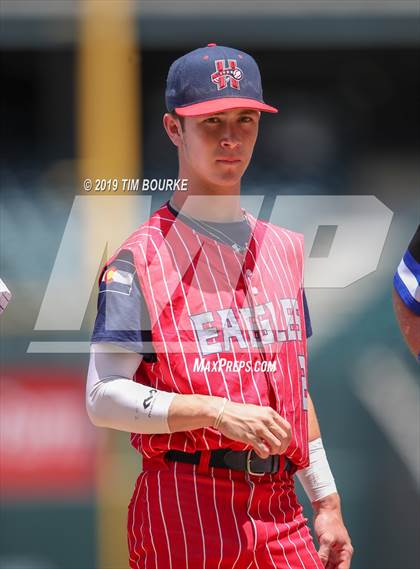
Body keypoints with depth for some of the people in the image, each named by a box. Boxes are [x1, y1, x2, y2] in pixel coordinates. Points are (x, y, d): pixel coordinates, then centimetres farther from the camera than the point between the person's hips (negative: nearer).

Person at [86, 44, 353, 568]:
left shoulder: (283, 249, 16)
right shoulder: (140, 259, -4)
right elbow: (103, 397, -11)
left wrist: (327, 504, 16)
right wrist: (216, 412, -22)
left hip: (278, 503, 5)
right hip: (184, 507, -5)